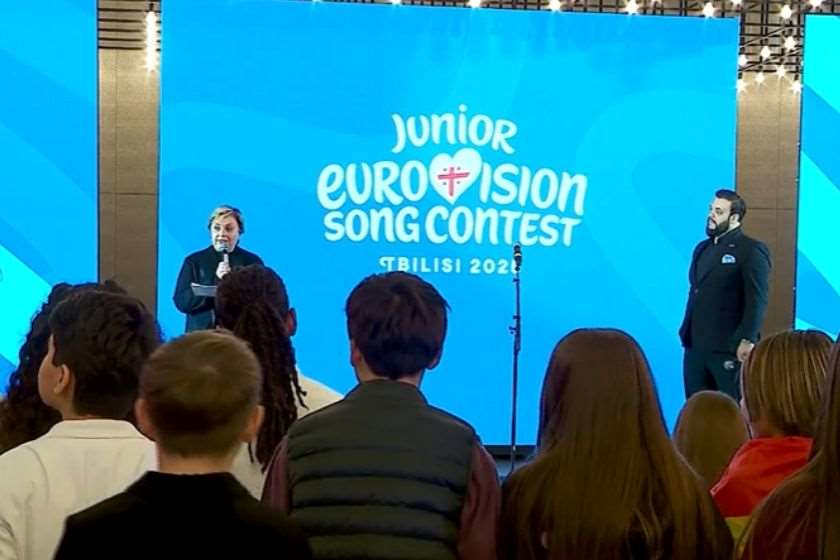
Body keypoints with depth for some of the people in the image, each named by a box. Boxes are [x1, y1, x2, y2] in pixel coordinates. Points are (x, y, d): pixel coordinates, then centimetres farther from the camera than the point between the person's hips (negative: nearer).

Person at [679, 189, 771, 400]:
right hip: (695, 346, 7)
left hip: (729, 348, -7)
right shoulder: (702, 248, 18)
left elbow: (757, 300, -13)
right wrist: (686, 333, 13)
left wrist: (747, 340, -20)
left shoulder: (751, 250, -6)